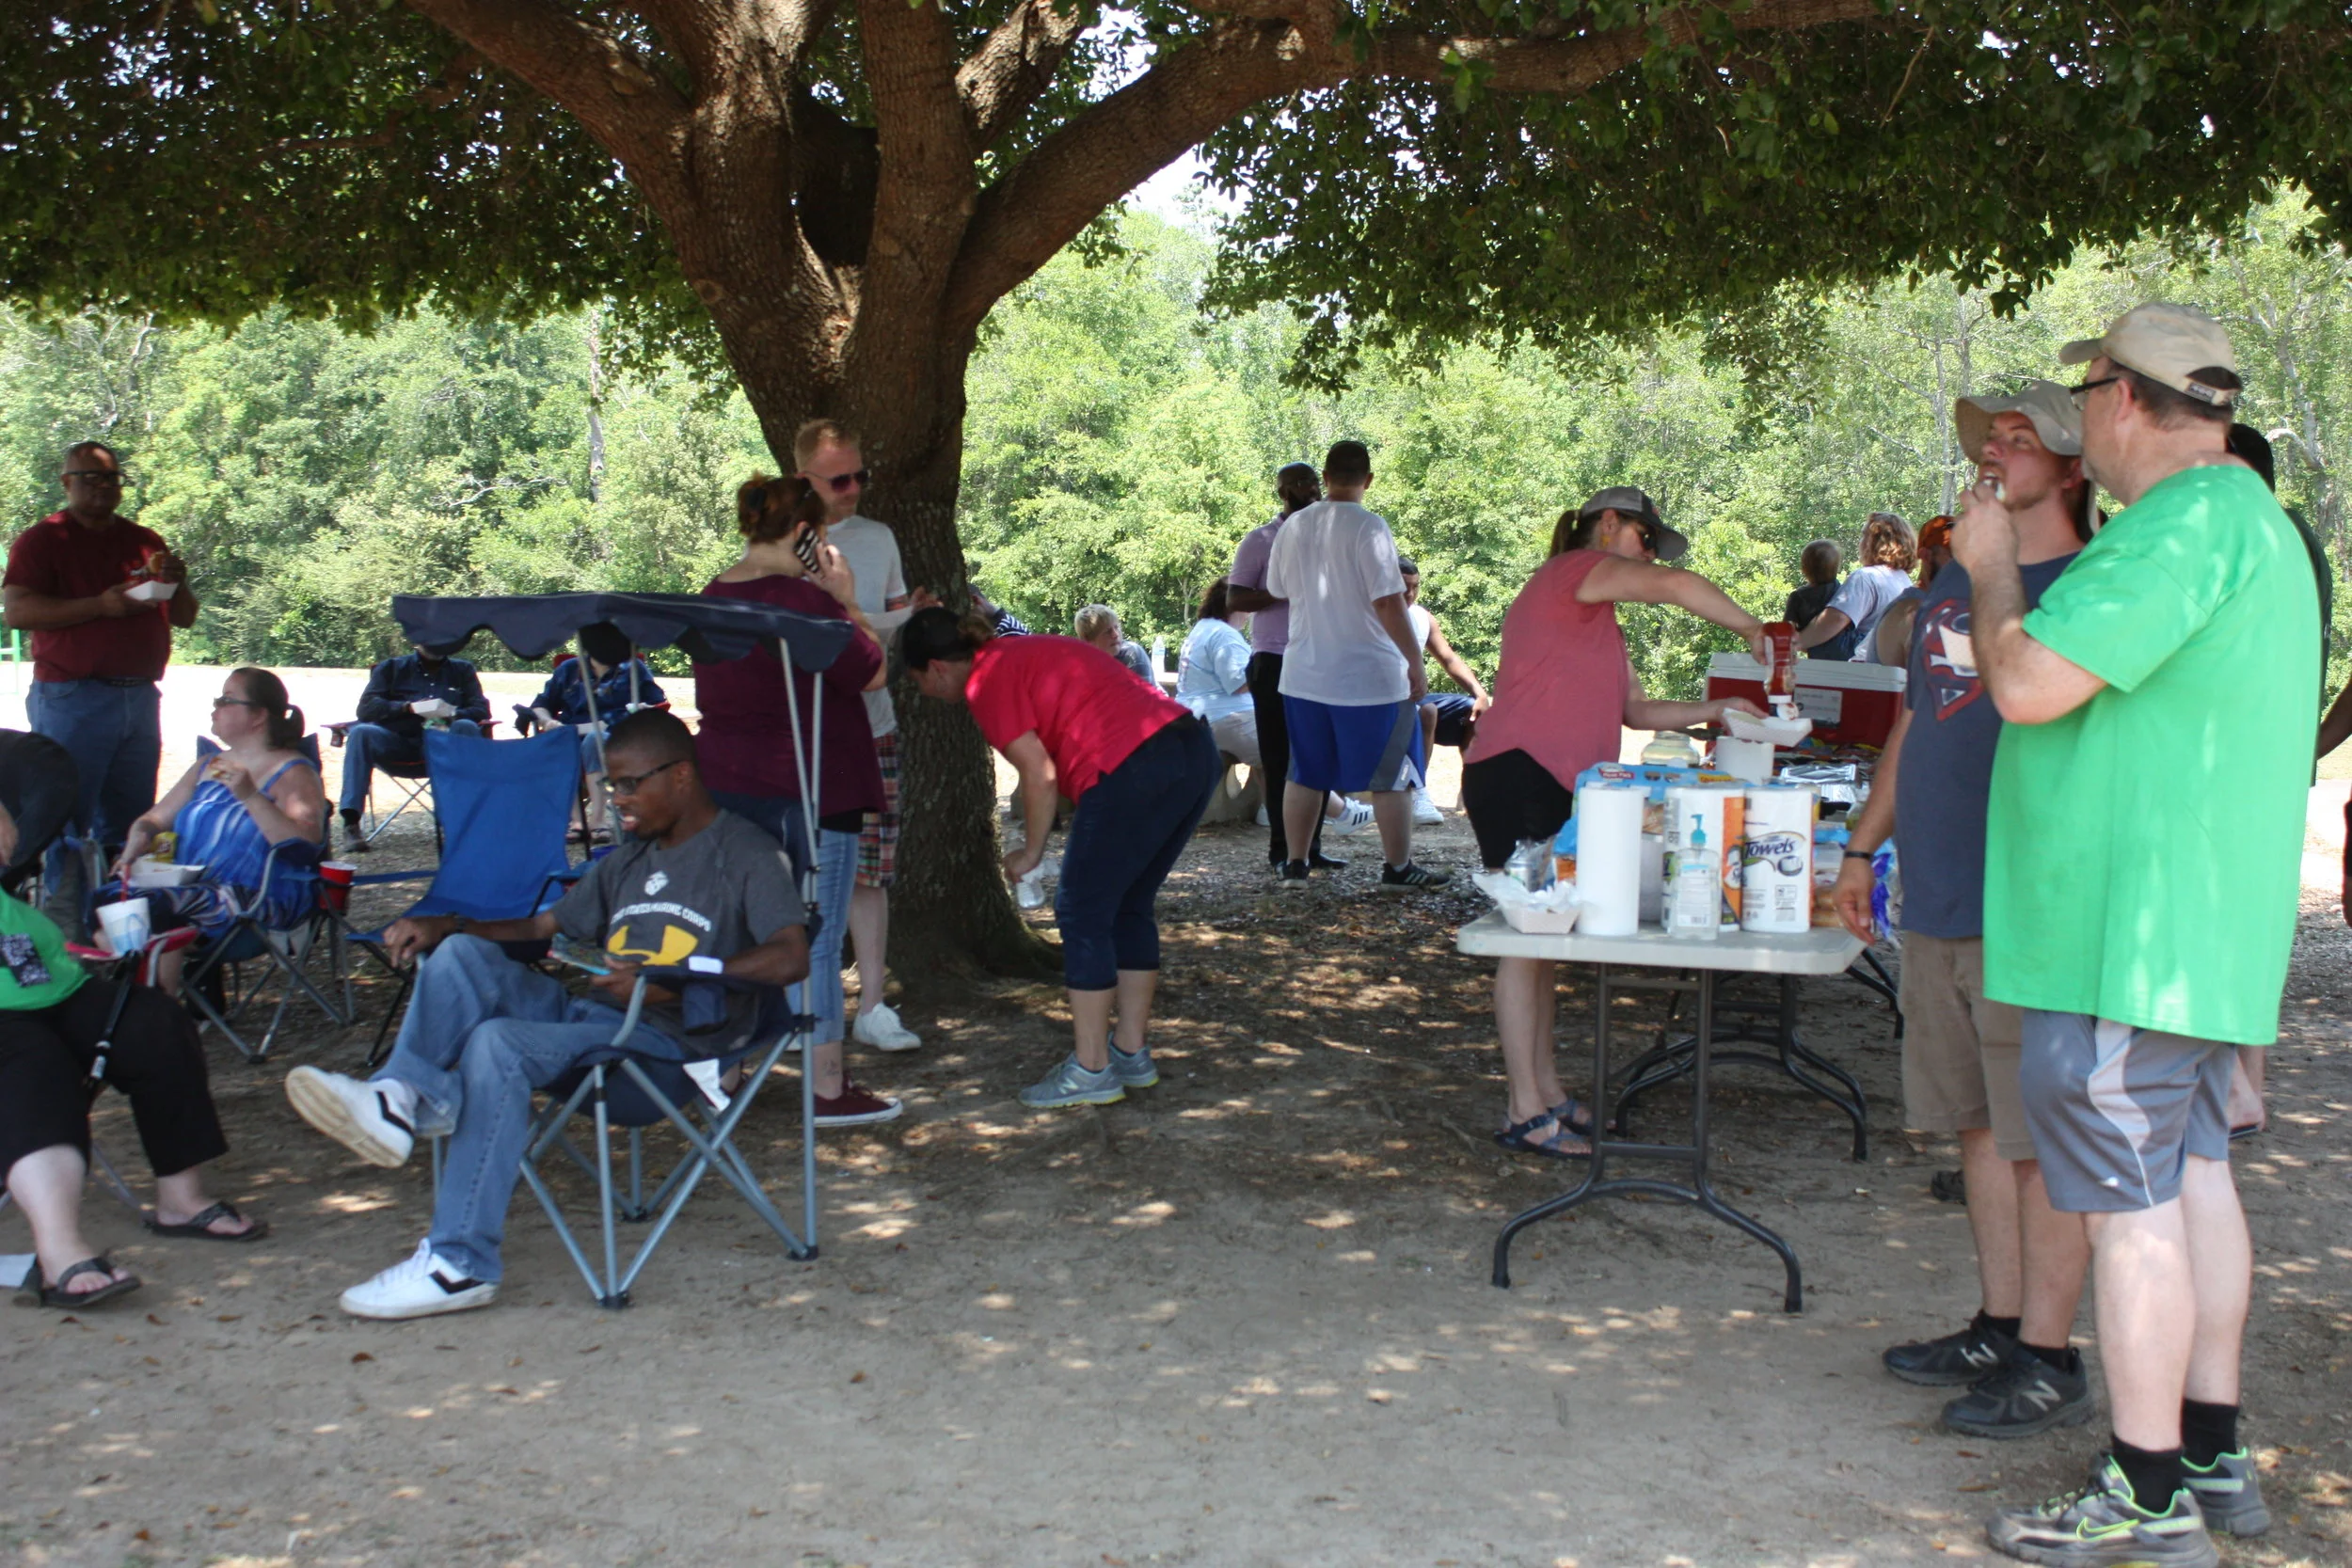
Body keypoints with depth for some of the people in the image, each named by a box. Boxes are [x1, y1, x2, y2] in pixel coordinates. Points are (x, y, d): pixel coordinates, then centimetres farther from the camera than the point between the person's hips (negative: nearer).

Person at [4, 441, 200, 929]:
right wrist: (100, 605, -19)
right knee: (68, 818, -7)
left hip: (140, 699, 5)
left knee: (130, 820, 7)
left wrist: (177, 583, -2)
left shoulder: (145, 542, 17)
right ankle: (68, 925, -4)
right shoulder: (41, 541, 1)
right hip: (72, 700, -5)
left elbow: (185, 619, 20)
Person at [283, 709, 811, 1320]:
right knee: (461, 953, -8)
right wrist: (445, 924, 11)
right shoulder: (629, 862, 26)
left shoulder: (745, 853, 0)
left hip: (672, 1036, -8)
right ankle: (407, 1098, -33)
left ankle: (459, 1263, -31)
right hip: (590, 1014, 8)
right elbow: (543, 925, 29)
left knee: (499, 1042, -30)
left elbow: (791, 958, -16)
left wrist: (677, 981, -26)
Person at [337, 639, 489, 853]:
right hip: (396, 743, 0)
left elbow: (481, 710, 8)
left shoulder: (462, 670, 21)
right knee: (361, 732, -30)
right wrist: (408, 707, -12)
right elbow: (366, 708, 5)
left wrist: (453, 714, -15)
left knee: (467, 728, -31)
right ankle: (351, 824, -37)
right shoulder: (391, 669, 19)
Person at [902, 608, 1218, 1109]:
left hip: (1134, 770, -10)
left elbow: (1039, 773, -7)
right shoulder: (1029, 652, 26)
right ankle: (1132, 1053, 25)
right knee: (1128, 907, 19)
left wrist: (1031, 852, 7)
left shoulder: (988, 679, -1)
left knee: (1083, 913, 2)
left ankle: (1090, 1070, 6)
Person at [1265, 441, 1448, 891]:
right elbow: (1388, 601, -18)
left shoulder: (1292, 527, 3)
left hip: (1303, 676, 5)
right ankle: (1398, 868, 11)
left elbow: (1277, 590, 16)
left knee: (1304, 773, 14)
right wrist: (1416, 661, -11)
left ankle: (1294, 865, 17)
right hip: (1370, 676, -5)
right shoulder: (1368, 527, -14)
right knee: (1391, 775, 6)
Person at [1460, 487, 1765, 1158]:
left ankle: (1546, 1090, 20)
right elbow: (1678, 586, -17)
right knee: (1527, 938, -8)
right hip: (1515, 774, -10)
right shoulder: (1573, 571, -5)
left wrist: (1712, 710, 14)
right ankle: (1524, 1113, -5)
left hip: (1556, 789, 10)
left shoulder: (1601, 623, 25)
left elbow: (1636, 711, 24)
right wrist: (1753, 630, -6)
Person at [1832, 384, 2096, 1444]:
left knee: (2043, 1139, -1)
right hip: (1938, 906, 8)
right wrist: (1864, 846, 23)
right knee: (1980, 1125, 14)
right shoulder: (1948, 587, 15)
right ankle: (2000, 1326, 25)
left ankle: (2049, 1363, 8)